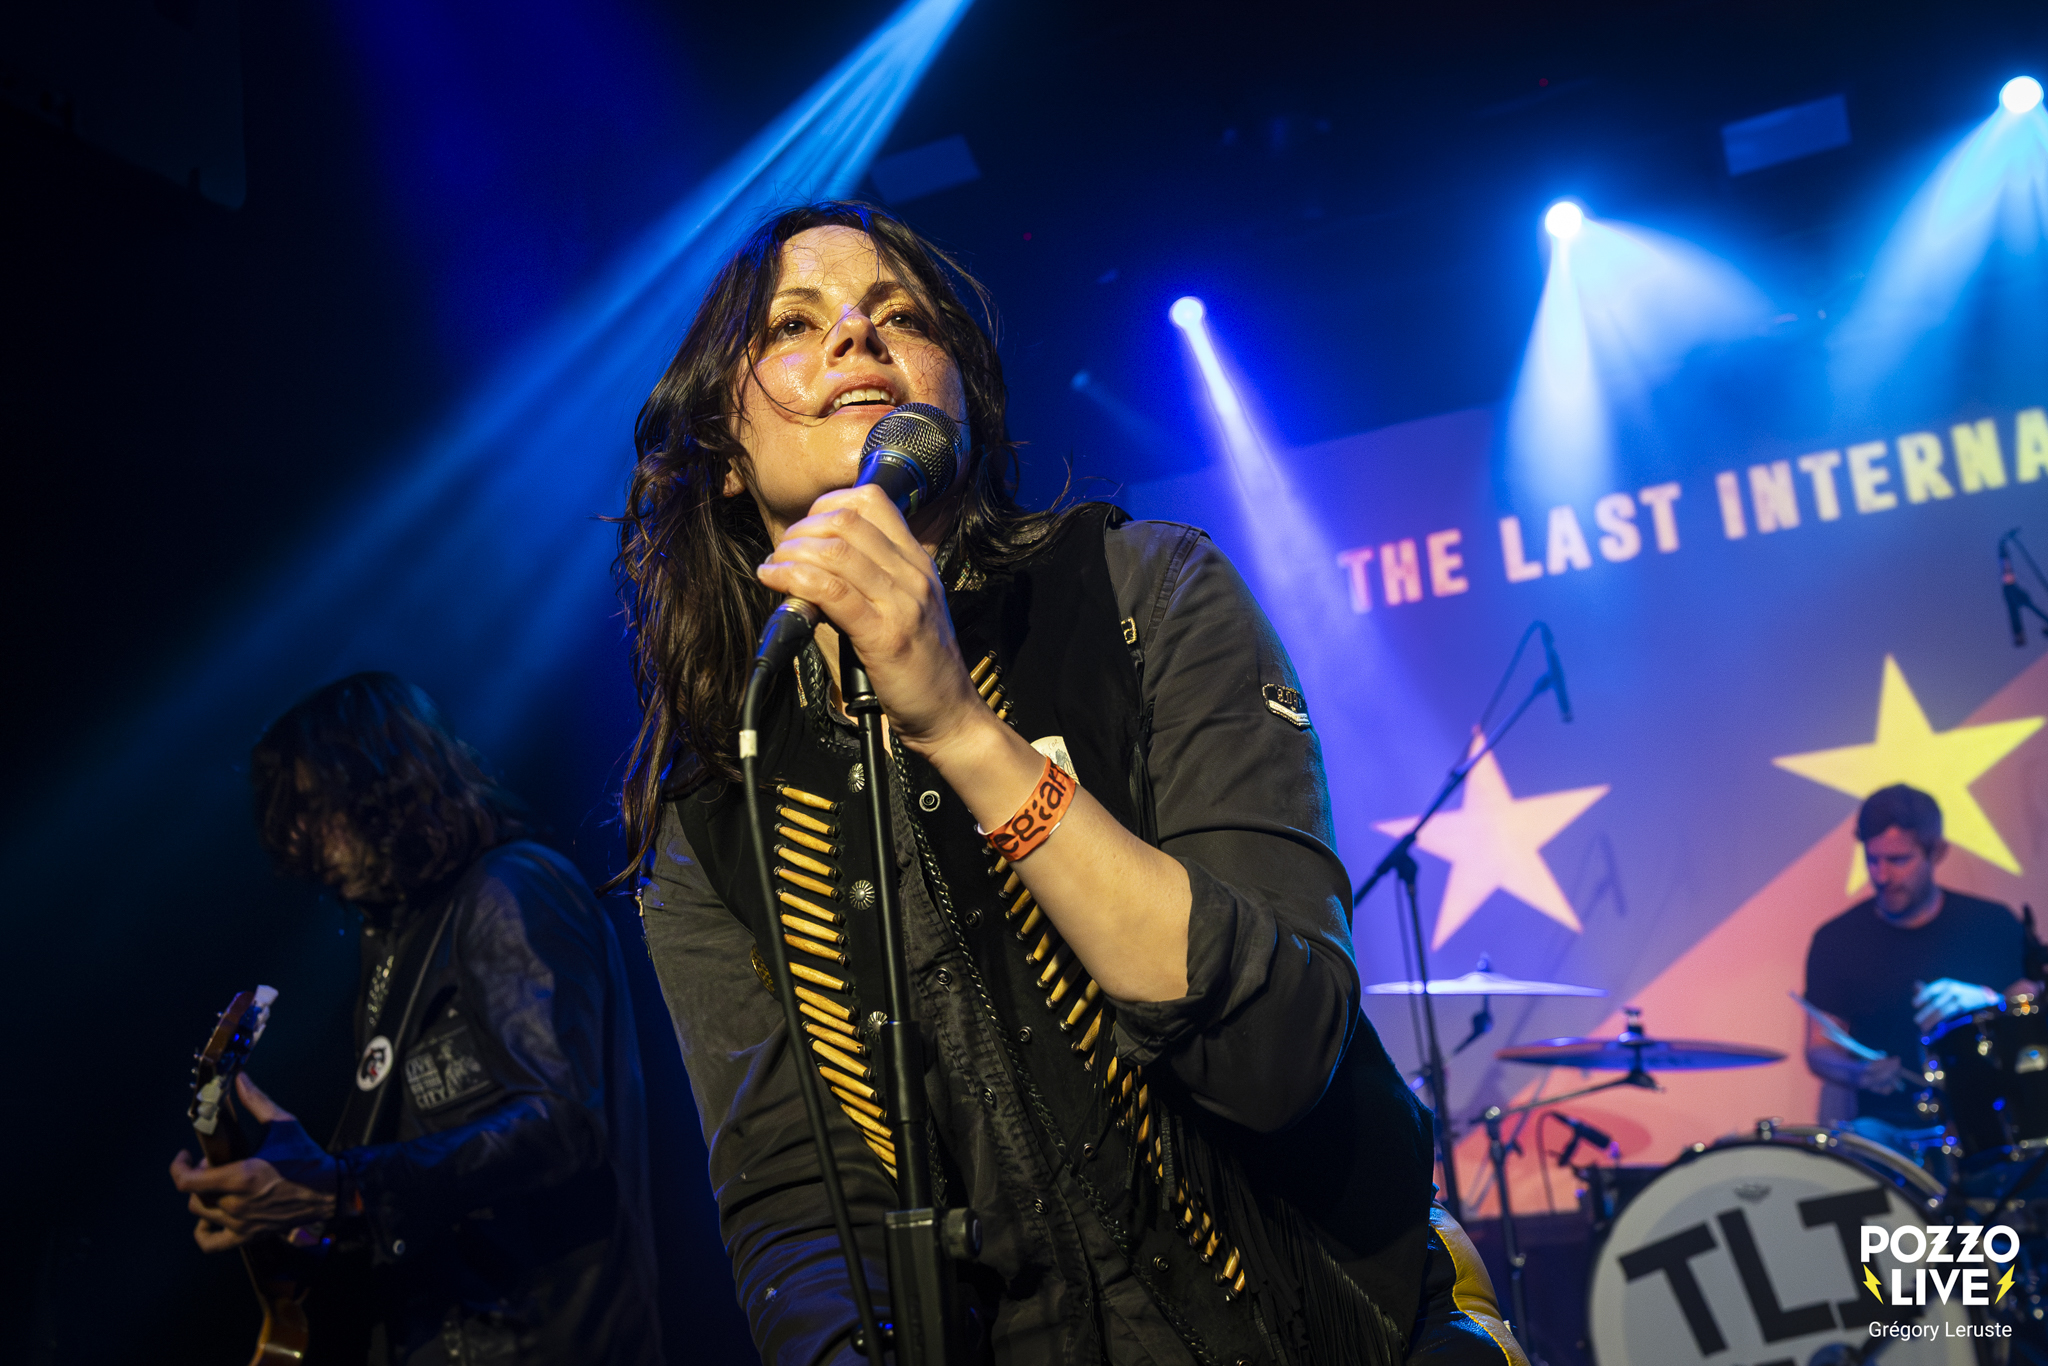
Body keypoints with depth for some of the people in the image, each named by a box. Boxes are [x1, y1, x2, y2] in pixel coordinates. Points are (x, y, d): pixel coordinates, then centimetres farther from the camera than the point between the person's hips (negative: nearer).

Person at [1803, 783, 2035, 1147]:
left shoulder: (1994, 925, 4)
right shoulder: (1836, 940, 2)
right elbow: (1821, 1049, 5)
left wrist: (1987, 1003, -15)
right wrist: (1861, 1073, -17)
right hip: (1883, 1124, -1)